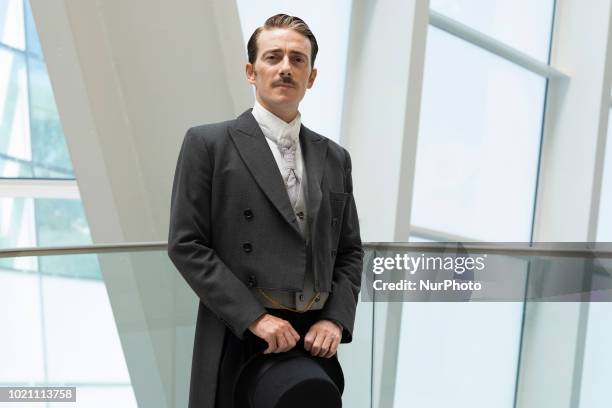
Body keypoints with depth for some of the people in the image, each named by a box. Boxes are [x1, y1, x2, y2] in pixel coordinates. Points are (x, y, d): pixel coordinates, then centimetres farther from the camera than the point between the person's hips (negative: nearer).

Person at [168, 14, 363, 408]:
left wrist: (336, 319, -3)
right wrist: (254, 317, -14)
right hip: (238, 341, -4)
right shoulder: (208, 143, -2)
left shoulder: (334, 158, 12)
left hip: (313, 340, 4)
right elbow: (186, 245, -7)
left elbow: (350, 251, 13)